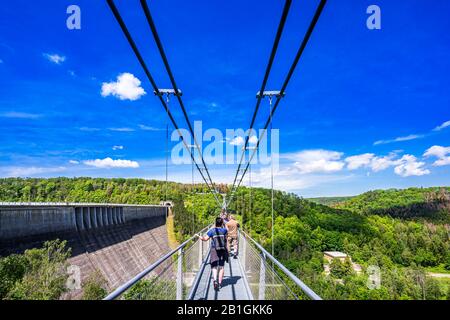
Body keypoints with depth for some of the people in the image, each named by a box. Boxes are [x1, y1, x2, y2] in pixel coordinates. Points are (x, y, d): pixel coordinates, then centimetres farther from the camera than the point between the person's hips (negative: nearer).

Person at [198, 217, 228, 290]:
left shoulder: (212, 230, -7)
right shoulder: (224, 230, -1)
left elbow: (205, 239, -9)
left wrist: (199, 236, 5)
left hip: (214, 251, -1)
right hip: (223, 251, 2)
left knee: (214, 266, 5)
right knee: (221, 267, 10)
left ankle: (215, 279, -19)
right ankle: (220, 283, 15)